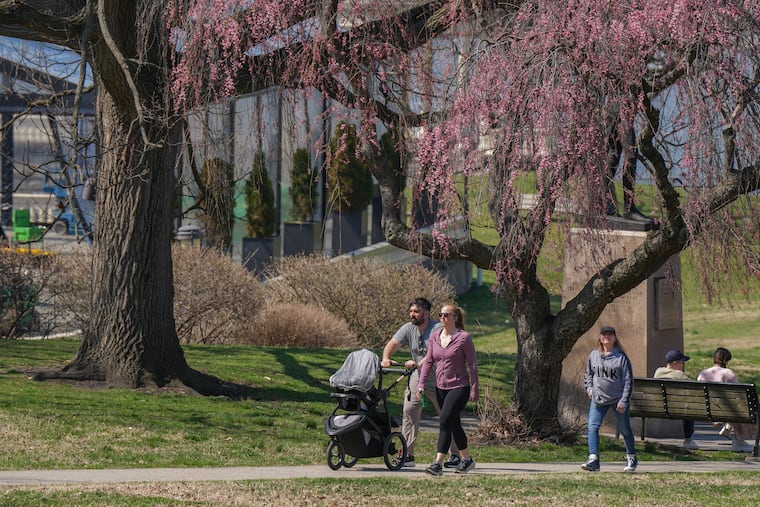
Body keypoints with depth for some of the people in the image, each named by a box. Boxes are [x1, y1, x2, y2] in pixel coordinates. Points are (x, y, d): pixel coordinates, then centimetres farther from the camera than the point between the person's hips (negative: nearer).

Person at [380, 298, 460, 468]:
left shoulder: (438, 329, -19)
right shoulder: (408, 329, -1)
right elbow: (392, 344, -8)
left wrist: (417, 364, -43)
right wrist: (385, 358, -28)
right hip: (417, 378, 5)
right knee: (409, 413, -5)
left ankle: (456, 456, 14)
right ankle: (408, 455, -3)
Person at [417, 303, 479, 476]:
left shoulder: (464, 338, -10)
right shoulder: (435, 336, 6)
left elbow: (473, 364, -7)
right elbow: (428, 361, 11)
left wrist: (474, 389, -9)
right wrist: (421, 383, 2)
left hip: (459, 387, -7)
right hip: (441, 387, 7)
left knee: (445, 422, -17)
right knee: (454, 425, 15)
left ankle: (438, 464, -20)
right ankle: (467, 459, 30)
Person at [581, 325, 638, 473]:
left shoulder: (621, 357, -7)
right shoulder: (594, 355, 4)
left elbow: (628, 380, -7)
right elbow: (588, 374, 20)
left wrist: (624, 401, -12)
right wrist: (589, 388, 4)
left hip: (619, 399, -3)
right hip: (598, 399, 3)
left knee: (625, 430, 9)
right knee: (592, 427, -13)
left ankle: (631, 459, 27)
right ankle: (594, 460, -14)